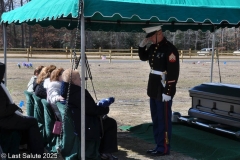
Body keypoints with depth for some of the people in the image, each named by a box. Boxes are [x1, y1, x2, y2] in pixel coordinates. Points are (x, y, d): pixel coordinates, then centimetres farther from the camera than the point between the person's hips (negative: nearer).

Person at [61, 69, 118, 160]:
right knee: (111, 123, 3)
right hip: (85, 127, -10)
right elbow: (92, 110, -21)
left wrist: (99, 106, 12)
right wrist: (105, 109, -5)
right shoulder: (77, 92, -25)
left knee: (106, 121, 24)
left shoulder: (67, 91, 6)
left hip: (74, 124, 10)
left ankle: (102, 150, 27)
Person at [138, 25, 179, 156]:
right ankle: (158, 145, 25)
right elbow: (143, 57, 25)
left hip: (163, 91, -9)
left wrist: (168, 92, -21)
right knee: (155, 119, 15)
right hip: (154, 89, 9)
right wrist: (142, 45, 5)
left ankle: (164, 148, 8)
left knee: (164, 120, -1)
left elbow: (173, 73, -20)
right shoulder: (153, 47, 9)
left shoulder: (170, 49, -17)